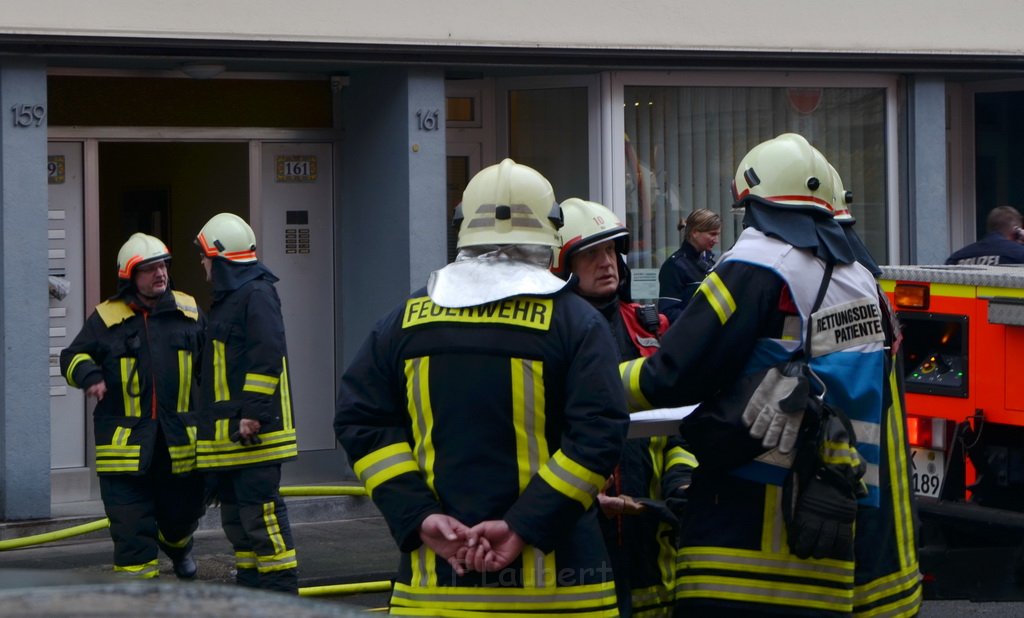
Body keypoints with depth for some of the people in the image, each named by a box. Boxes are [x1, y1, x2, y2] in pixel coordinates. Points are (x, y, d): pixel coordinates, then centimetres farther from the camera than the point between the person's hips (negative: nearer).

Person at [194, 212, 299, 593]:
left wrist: (252, 413, -24)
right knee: (235, 514, 14)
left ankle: (281, 588, -9)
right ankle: (250, 586, 21)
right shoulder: (227, 298, 21)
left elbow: (267, 358, -20)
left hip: (255, 431, -11)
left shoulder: (256, 294, -11)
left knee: (260, 512, -11)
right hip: (228, 433, 11)